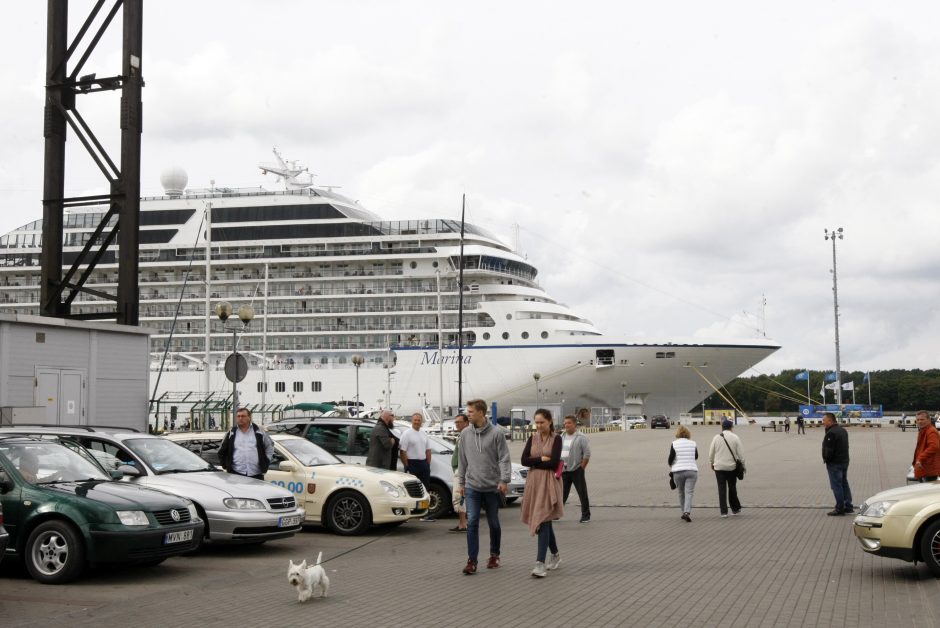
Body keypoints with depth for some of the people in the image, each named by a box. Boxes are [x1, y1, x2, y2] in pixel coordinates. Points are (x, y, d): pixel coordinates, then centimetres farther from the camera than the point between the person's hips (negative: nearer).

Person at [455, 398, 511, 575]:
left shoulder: (496, 434, -7)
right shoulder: (465, 434, 5)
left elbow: (504, 459, -8)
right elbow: (462, 460, 12)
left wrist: (504, 480, -18)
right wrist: (461, 482, 12)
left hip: (492, 487, -2)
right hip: (472, 487, 2)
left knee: (493, 523, 10)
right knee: (472, 522, -7)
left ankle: (494, 555, 27)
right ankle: (472, 560, -6)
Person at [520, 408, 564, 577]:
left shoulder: (556, 439, -3)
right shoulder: (532, 439, 10)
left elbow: (554, 463, -14)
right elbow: (524, 460, -1)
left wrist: (534, 462, -6)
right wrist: (541, 459, -12)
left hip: (549, 483, -5)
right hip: (534, 482, 5)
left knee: (543, 521, -13)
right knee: (545, 521, 14)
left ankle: (540, 564, -18)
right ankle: (555, 555, 32)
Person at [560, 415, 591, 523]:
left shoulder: (581, 438, -6)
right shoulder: (562, 437, 13)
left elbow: (587, 454, -9)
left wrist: (582, 467, -11)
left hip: (576, 470, -5)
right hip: (563, 471, 5)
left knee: (582, 494, 1)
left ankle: (586, 515, 8)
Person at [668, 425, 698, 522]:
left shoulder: (674, 444, -5)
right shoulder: (693, 443, 4)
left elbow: (671, 458, -6)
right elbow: (696, 456, 17)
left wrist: (670, 466, 13)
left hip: (678, 471, -1)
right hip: (692, 470, 1)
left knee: (681, 493, 14)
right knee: (689, 492, -5)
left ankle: (684, 512, 19)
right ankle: (687, 512, -22)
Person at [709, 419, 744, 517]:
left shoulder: (716, 437, -1)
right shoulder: (735, 437, -3)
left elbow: (711, 453, 4)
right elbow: (739, 453, -3)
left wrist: (711, 463, 18)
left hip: (719, 467, 0)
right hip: (732, 467, 0)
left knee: (722, 489, 2)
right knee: (732, 488, 12)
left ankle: (723, 511, 0)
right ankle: (735, 509, 19)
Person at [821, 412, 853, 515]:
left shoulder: (831, 433, -20)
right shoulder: (843, 430, 12)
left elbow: (829, 450, -24)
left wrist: (826, 458, -6)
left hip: (834, 464, -10)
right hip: (845, 461, 10)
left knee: (836, 486, -4)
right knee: (844, 484, 16)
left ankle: (840, 509, -2)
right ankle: (848, 506, 20)